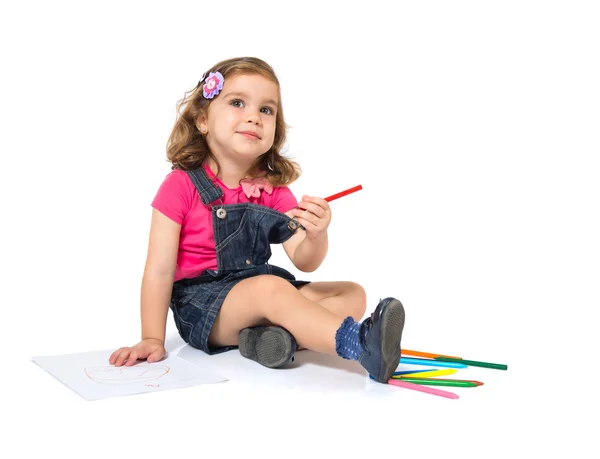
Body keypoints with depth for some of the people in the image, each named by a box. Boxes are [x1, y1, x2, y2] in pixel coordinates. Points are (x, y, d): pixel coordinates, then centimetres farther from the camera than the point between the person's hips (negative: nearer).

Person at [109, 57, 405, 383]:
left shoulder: (273, 189, 4)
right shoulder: (181, 185, -9)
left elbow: (304, 262, -6)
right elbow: (160, 270, -10)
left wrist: (316, 236, -29)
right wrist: (152, 339, -16)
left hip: (258, 297, 6)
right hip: (200, 303, -6)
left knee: (353, 294, -8)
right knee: (271, 287, -35)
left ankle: (275, 336, -31)